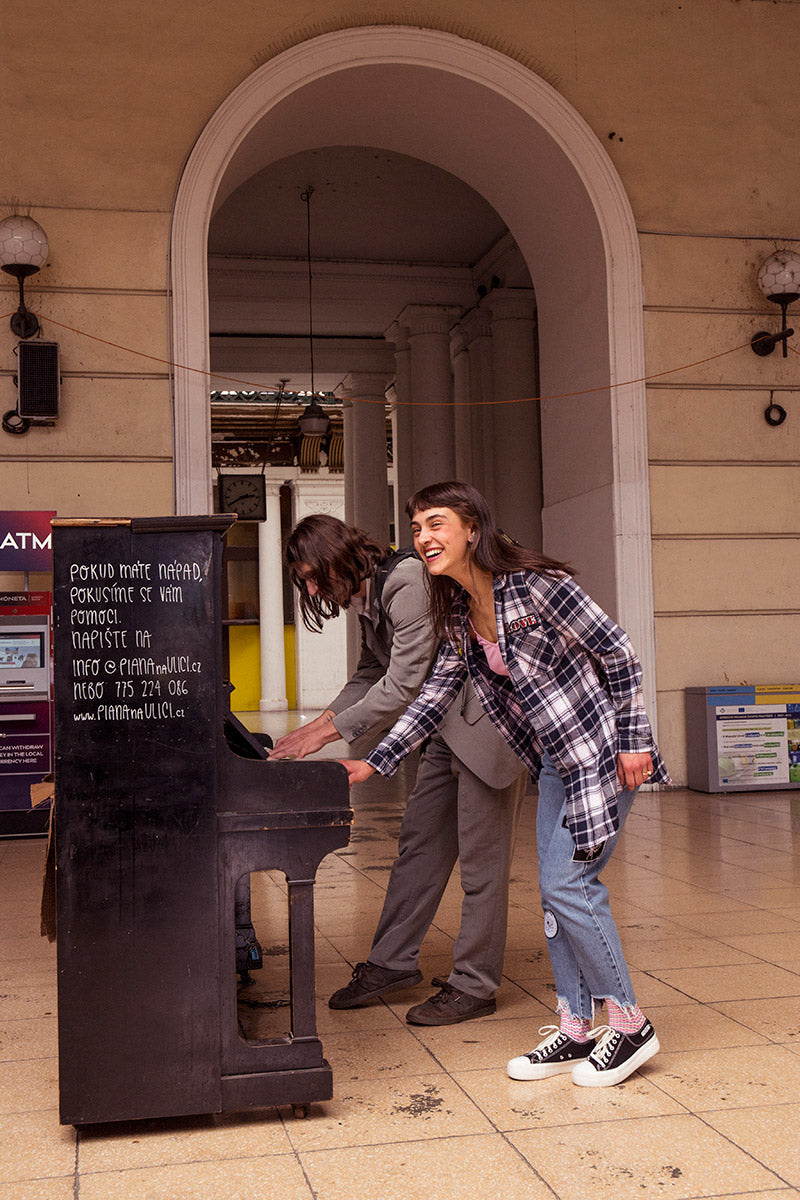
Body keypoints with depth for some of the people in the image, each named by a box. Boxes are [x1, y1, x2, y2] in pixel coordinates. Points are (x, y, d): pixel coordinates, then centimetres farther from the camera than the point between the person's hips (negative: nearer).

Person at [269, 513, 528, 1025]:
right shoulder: (369, 600, 8)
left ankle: (474, 985, 8)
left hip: (488, 719, -10)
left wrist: (330, 731, -19)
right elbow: (368, 678, 17)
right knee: (419, 844, 12)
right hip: (445, 726, 10)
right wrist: (315, 725, 5)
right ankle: (392, 962, 23)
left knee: (480, 857, -2)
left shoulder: (408, 581, -23)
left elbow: (404, 684, -25)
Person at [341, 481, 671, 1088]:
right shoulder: (458, 614, 3)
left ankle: (629, 1023, 7)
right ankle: (576, 1027, 19)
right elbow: (434, 698, 9)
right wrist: (373, 764, 5)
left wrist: (634, 739, -14)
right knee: (556, 888, 8)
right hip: (555, 756, 8)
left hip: (601, 748, -8)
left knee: (567, 884, -9)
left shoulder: (533, 584, -21)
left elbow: (619, 652, -15)